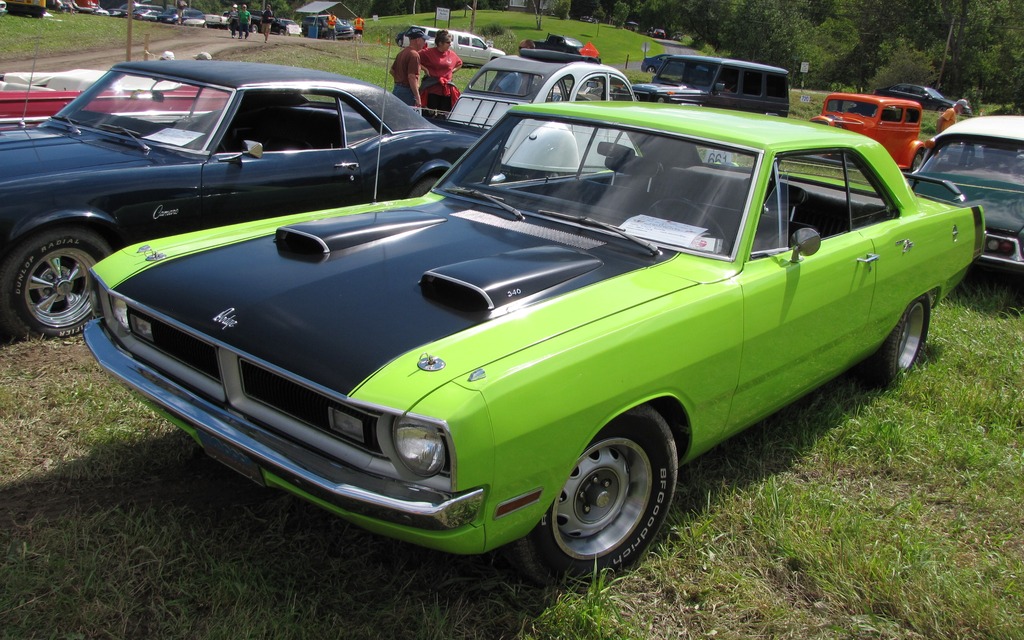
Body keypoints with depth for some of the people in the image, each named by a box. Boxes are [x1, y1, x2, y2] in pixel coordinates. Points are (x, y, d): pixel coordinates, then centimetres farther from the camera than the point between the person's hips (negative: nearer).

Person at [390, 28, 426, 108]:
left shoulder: (402, 52, 13)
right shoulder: (414, 55, -16)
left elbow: (392, 71, 21)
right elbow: (412, 77, -23)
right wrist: (417, 98, -22)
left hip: (397, 89, 10)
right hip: (407, 91, -10)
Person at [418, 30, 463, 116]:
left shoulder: (452, 55, 8)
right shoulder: (429, 52, -6)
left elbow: (459, 64, 27)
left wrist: (452, 70, 12)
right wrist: (425, 69, -8)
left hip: (447, 90, 4)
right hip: (432, 89, -4)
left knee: (445, 115, 5)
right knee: (431, 114, 0)